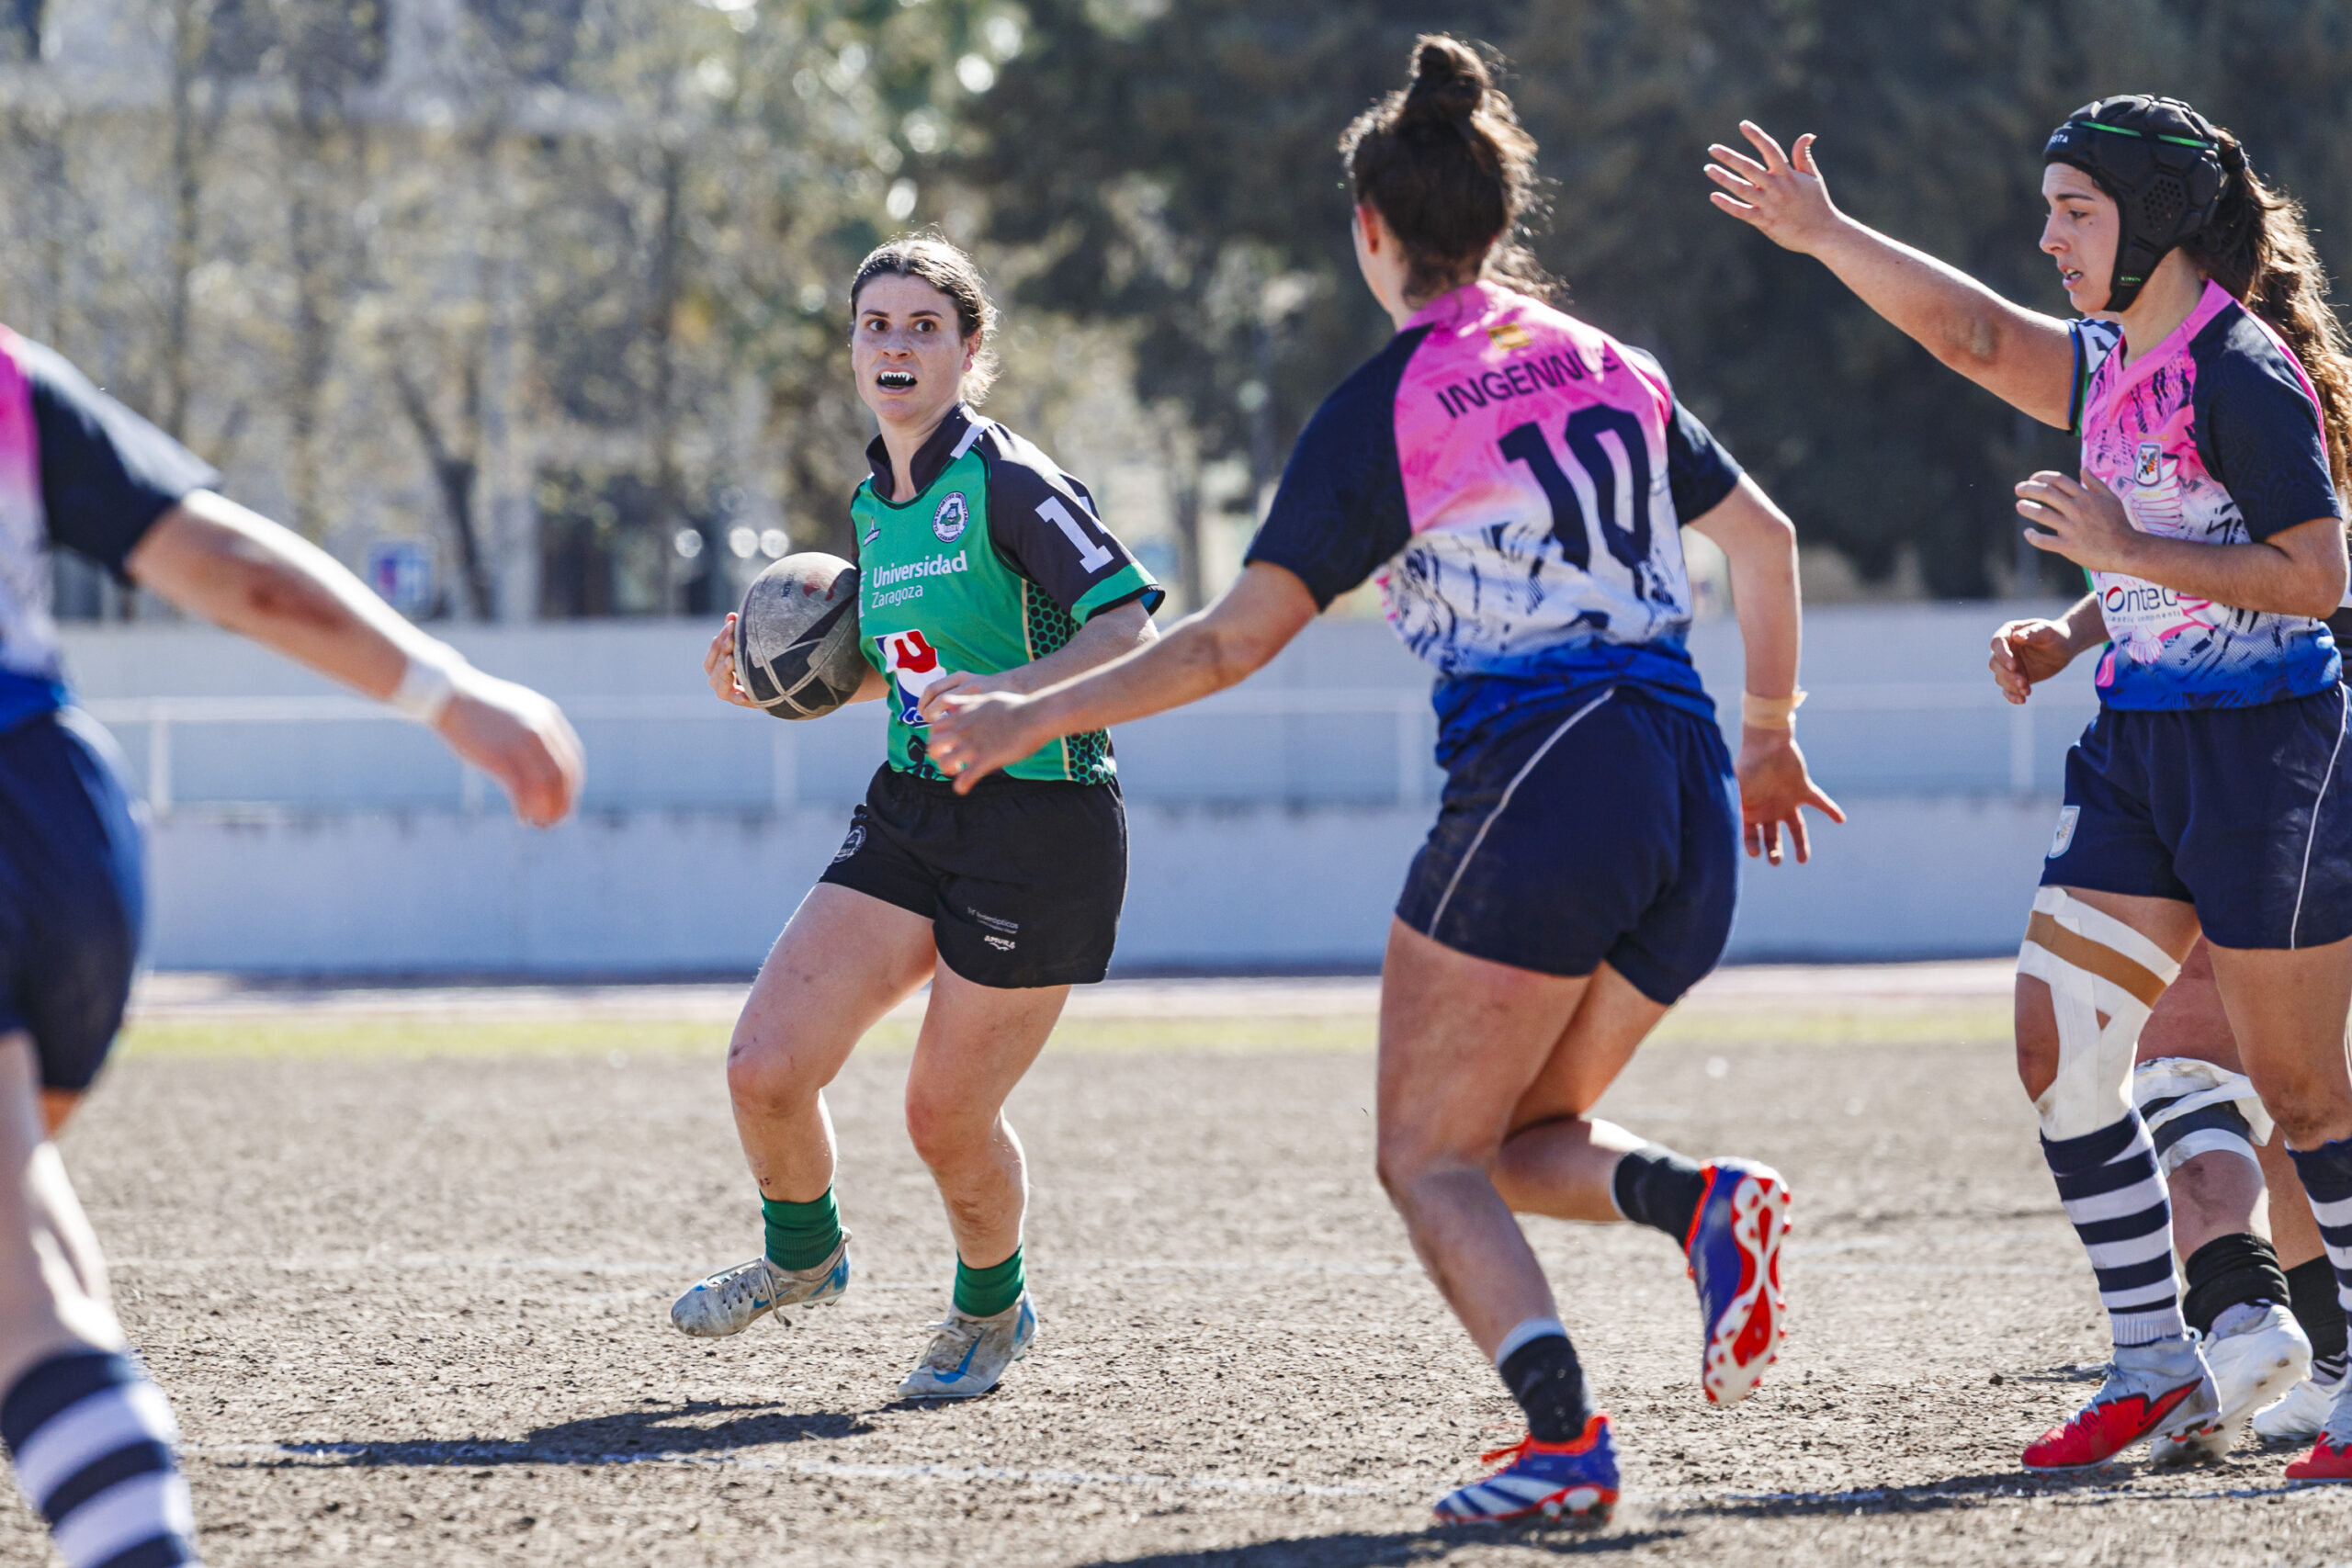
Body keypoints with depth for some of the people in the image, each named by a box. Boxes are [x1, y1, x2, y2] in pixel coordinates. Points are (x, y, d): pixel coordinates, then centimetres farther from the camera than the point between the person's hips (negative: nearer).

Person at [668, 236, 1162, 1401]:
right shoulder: (874, 504, 9)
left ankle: (991, 1308, 31)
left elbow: (1129, 631, -22)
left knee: (946, 1119, 0)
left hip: (1040, 822, -6)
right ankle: (802, 1253, 25)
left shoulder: (1008, 483, -15)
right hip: (910, 812, 6)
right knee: (765, 1068, -5)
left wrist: (1007, 693, -35)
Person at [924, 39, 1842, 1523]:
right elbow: (1765, 536, 22)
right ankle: (1706, 1197, -13)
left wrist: (1032, 715, 4)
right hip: (1691, 806, 6)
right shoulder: (1608, 364, 16)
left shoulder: (1384, 408, -2)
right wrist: (1770, 734, 35)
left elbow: (1236, 639, -4)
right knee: (1522, 1139, 19)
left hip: (1532, 782, -6)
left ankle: (1566, 1438, -17)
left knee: (1430, 1155, 4)